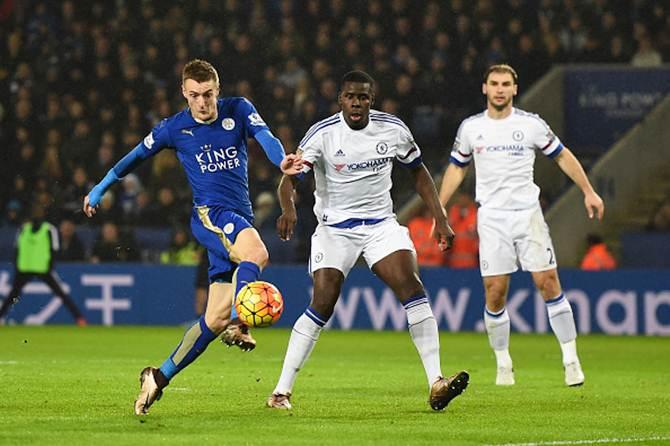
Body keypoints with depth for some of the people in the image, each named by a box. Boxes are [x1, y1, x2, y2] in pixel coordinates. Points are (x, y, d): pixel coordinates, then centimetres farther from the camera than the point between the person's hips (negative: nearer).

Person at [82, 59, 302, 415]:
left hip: (241, 219, 3)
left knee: (215, 319, -2)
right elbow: (136, 156, 17)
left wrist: (282, 161, -35)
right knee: (256, 254, -37)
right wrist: (100, 189, 25)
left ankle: (160, 377, 7)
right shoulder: (174, 128, 2)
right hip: (210, 213, -3)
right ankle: (238, 323, -37)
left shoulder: (238, 111, 5)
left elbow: (265, 137, -13)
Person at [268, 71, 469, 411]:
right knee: (323, 304, -14)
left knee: (411, 287, -18)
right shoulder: (322, 134, -11)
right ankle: (281, 392, -4)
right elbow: (290, 177, -18)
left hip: (381, 225, 2)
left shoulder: (393, 130, -2)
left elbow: (418, 171, 12)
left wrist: (440, 218, 6)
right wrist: (288, 209, -40)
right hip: (335, 227, -2)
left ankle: (436, 384, -20)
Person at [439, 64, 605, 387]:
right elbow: (456, 167, 18)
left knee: (548, 284, -8)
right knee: (495, 293, -4)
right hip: (491, 217, 1)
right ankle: (503, 364, 10)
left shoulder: (531, 124, -1)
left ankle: (571, 359, -3)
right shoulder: (471, 128, 5)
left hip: (527, 213, -1)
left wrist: (589, 192, 8)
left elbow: (562, 156, 10)